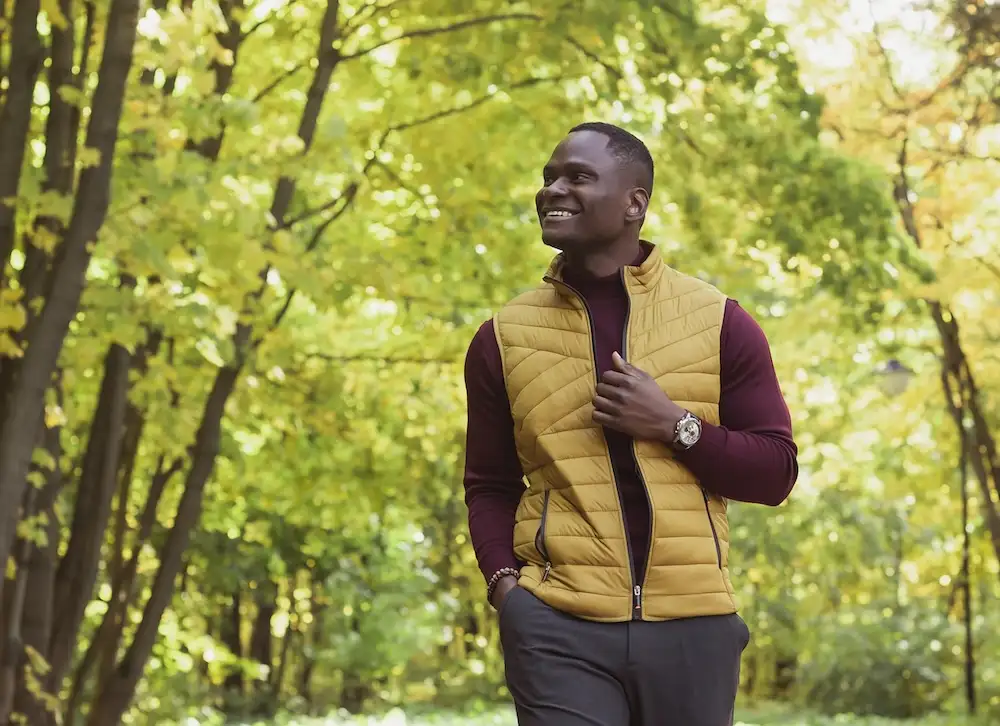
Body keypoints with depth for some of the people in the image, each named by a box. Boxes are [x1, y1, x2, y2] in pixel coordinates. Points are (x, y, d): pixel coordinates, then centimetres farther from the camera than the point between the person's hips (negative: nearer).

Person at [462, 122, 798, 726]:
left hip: (692, 622, 0)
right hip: (559, 625, 0)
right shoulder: (505, 337, 8)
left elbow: (775, 471, 4)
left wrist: (674, 425, -10)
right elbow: (490, 486, 14)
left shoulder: (719, 322, 4)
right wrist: (502, 577, -4)